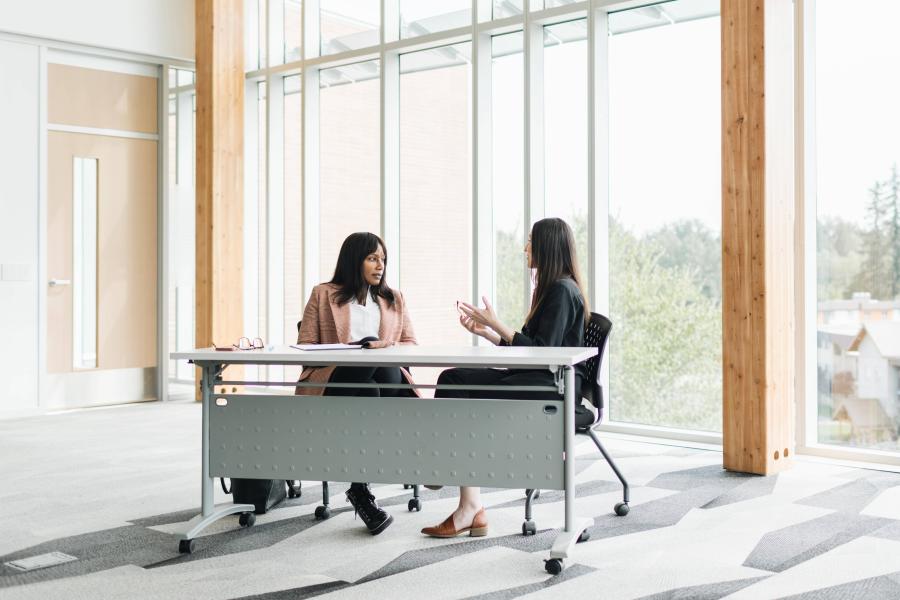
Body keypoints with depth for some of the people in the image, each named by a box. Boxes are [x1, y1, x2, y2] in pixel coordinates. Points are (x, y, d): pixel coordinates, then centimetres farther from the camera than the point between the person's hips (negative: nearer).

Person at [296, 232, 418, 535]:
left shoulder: (394, 299, 24)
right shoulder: (323, 295, 14)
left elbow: (411, 344, 17)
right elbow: (304, 346, 7)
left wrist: (389, 348, -7)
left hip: (385, 374, 2)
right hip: (333, 383, -2)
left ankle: (361, 488, -32)